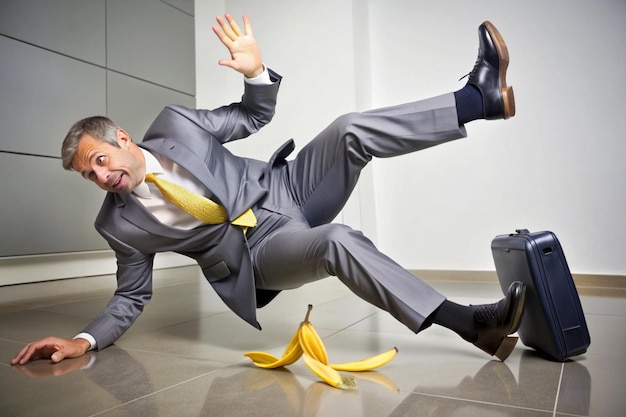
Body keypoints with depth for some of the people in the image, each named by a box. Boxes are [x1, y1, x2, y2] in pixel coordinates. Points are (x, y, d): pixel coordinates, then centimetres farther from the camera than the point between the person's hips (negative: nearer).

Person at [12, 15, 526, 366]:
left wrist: (256, 72, -14)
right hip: (258, 251, -2)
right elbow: (132, 297, 9)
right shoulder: (120, 224, -2)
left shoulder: (173, 123, -2)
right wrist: (84, 339, -7)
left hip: (287, 190, 3)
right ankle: (473, 323, -25)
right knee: (337, 241, -35)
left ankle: (480, 95, -10)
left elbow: (254, 116, 6)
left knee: (351, 130, -21)